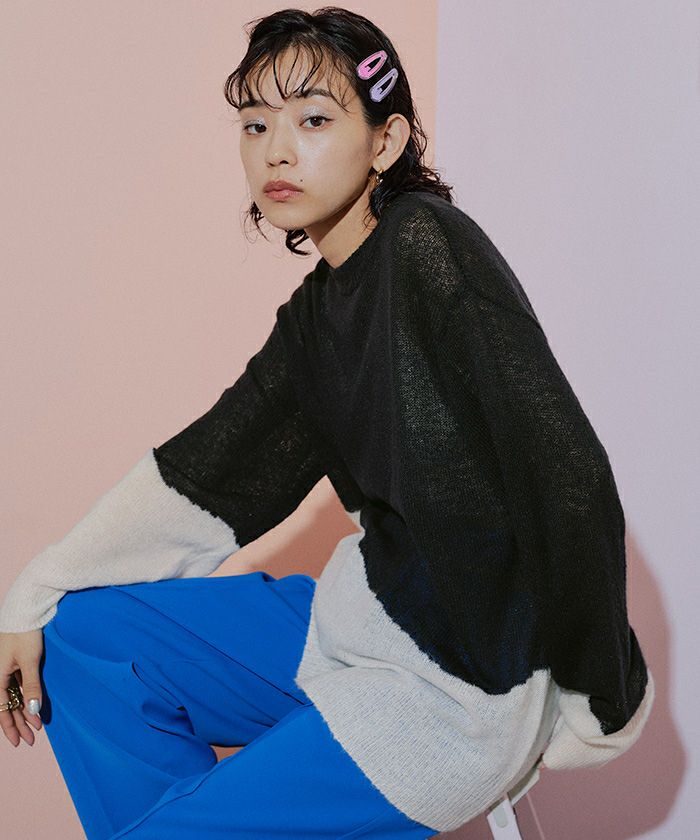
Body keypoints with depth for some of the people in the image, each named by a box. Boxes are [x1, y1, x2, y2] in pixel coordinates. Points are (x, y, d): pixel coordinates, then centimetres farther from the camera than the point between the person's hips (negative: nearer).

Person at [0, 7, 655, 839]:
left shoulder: (429, 249, -19)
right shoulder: (318, 309, 8)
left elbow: (564, 480, -23)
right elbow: (204, 473, 11)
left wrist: (591, 713, -14)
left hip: (454, 683, -9)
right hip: (357, 617, 9)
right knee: (82, 634, 11)